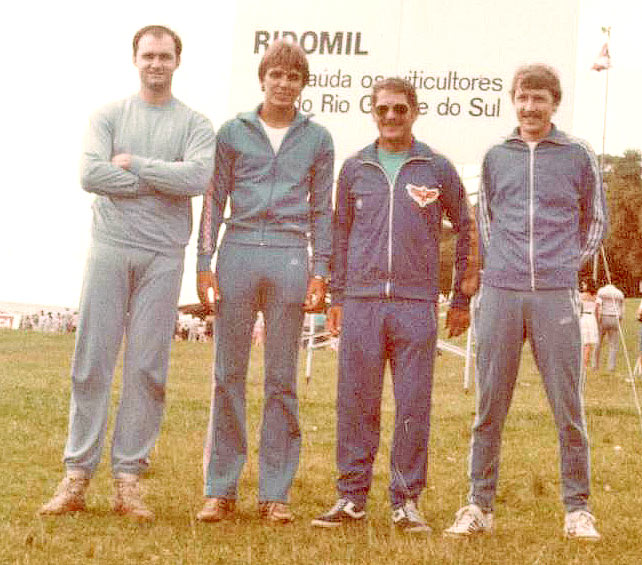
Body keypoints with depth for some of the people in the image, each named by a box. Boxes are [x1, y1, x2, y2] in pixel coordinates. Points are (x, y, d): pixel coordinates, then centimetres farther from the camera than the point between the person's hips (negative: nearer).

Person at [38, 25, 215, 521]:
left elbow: (198, 178, -12)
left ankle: (128, 479, 7)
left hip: (163, 256, 0)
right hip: (110, 247, 0)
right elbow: (91, 174, -8)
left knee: (148, 369, 0)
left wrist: (133, 163, -8)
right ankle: (77, 475, 6)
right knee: (92, 363, 0)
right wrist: (161, 181, -7)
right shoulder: (109, 116, 10)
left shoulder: (195, 124, 8)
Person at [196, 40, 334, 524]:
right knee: (228, 374, 1)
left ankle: (276, 492, 8)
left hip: (289, 257, 0)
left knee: (282, 379, 3)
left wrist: (320, 271, 3)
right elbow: (215, 200, 10)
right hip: (238, 252, 0)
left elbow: (322, 210, 11)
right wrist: (204, 263, 2)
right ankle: (221, 489, 7)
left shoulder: (317, 139, 11)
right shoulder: (234, 132, 10)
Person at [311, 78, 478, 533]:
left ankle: (407, 500, 10)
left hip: (416, 304, -1)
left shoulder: (438, 169, 6)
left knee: (414, 406, 0)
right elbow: (340, 234, 16)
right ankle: (352, 496, 13)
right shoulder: (355, 169, 11)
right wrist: (337, 297, 11)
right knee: (356, 402, 3)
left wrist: (462, 299, 9)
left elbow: (466, 231, 12)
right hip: (361, 303, 2)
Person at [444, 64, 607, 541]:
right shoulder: (496, 157, 13)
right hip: (500, 293, 2)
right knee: (489, 406, 4)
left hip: (556, 296, -2)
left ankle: (578, 510, 8)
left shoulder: (578, 156, 7)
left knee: (569, 407, -1)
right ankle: (480, 506, 11)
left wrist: (568, 265, 10)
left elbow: (595, 221, 17)